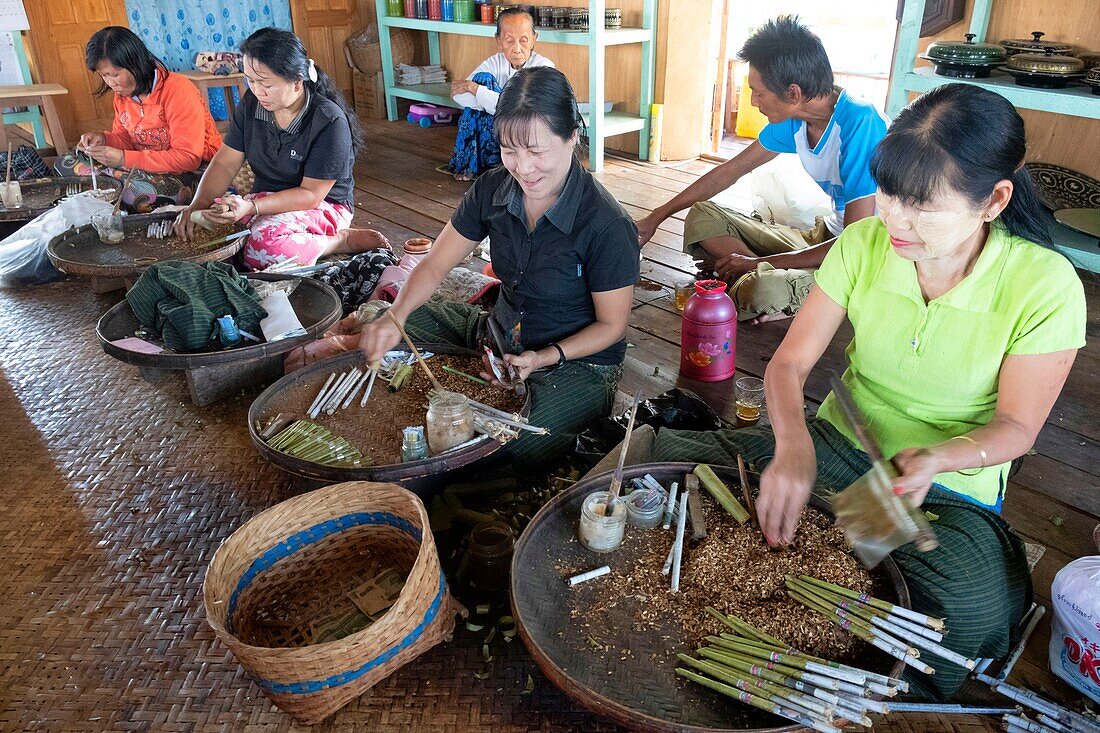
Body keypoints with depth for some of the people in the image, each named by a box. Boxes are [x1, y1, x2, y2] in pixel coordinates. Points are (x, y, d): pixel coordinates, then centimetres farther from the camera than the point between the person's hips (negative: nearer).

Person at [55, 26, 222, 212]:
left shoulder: (177, 91, -20)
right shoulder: (122, 93, 4)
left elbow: (188, 158, -24)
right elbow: (125, 138, 18)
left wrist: (124, 159, -24)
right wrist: (104, 139, -7)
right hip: (150, 167, 8)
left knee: (139, 190, -39)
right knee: (65, 163, 4)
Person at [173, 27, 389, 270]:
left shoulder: (329, 121, -19)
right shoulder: (252, 104, 0)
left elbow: (310, 194, -19)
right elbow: (225, 163, 2)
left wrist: (252, 207, -30)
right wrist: (198, 205, -15)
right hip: (265, 201, 8)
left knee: (265, 246, -36)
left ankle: (345, 239, -12)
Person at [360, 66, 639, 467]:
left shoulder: (606, 225, -24)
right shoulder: (493, 189, -8)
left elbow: (611, 325, -13)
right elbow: (435, 264, -1)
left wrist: (546, 358, -28)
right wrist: (394, 317, -20)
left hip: (577, 362, -6)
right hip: (501, 336, 6)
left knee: (502, 452, -31)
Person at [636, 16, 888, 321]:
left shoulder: (860, 126, -26)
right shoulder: (794, 117, -2)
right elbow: (731, 170, 10)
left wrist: (758, 263, -20)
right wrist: (655, 217, 11)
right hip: (826, 236, 8)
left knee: (764, 291, -39)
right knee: (702, 215, 0)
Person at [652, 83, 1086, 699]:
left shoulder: (1045, 286, -17)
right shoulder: (865, 244, -11)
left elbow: (1016, 425, -9)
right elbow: (790, 361, -11)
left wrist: (939, 459, -31)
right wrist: (793, 442, -32)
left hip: (952, 487, -2)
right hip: (837, 443, 3)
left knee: (978, 609, -35)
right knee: (671, 458, -16)